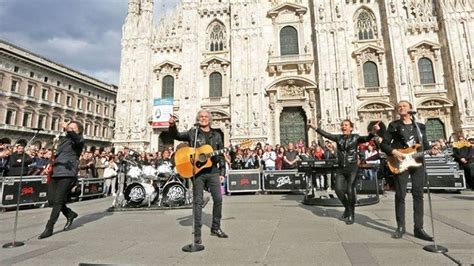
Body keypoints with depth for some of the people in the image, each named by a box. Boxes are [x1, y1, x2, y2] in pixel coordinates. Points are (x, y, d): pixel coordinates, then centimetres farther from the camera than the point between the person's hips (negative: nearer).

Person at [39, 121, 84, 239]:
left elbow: (76, 139, -27)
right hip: (55, 173, 8)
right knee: (51, 200, 8)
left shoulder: (79, 139, -1)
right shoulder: (62, 139, 21)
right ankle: (70, 214, 28)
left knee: (58, 201, -7)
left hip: (67, 174, -8)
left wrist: (68, 129, -45)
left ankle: (49, 228, 3)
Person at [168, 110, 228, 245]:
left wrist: (222, 172, 6)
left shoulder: (216, 135, 11)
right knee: (198, 201, 1)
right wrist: (172, 126, -26)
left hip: (213, 171, 3)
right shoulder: (192, 132, 6)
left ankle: (215, 228, 21)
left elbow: (221, 156, 11)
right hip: (197, 171, -2)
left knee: (218, 199, 3)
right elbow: (177, 136, -4)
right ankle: (197, 233, 9)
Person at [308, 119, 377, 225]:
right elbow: (326, 134, 3)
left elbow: (366, 139, -16)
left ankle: (351, 214, 16)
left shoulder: (355, 137, -1)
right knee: (338, 189, -2)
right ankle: (347, 208, 26)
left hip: (352, 168, -4)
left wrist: (373, 132, -36)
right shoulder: (338, 137, 8)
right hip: (341, 168, 4)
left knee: (350, 191, -4)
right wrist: (315, 128, -4)